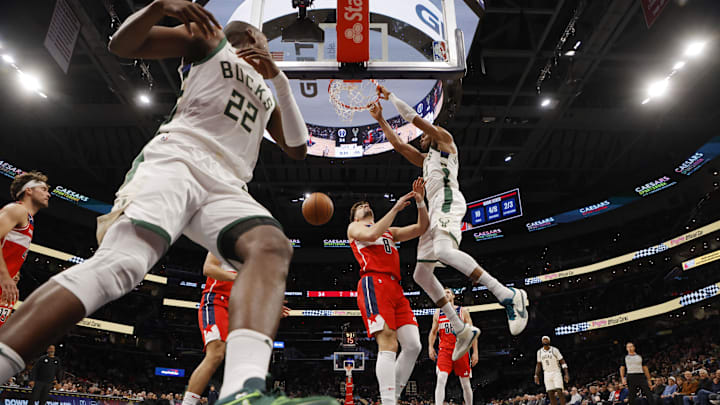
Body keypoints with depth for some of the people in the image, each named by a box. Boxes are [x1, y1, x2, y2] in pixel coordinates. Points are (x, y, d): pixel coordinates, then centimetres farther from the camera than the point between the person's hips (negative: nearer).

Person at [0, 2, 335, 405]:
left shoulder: (266, 94, 35)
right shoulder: (211, 39, 21)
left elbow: (298, 148, 25)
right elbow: (122, 45, 13)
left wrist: (280, 79, 17)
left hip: (226, 186, 4)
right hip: (176, 158, -3)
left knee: (273, 246, -28)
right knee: (118, 263, -28)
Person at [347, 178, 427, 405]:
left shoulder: (390, 231, 35)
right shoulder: (354, 228, 19)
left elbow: (421, 228, 24)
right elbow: (372, 235, -6)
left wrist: (420, 202, 10)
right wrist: (395, 208, -5)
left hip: (395, 288, 7)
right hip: (374, 284, -7)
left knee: (413, 345, -4)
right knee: (388, 344, -21)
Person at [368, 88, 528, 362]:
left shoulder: (444, 138, 17)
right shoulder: (426, 160, 37)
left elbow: (413, 117, 11)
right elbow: (398, 144, 39)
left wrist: (389, 96, 21)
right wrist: (380, 119, 39)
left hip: (447, 200, -9)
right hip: (434, 208, 9)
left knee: (444, 251, -37)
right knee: (421, 274, 0)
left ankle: (508, 295, -37)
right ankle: (462, 330, 0)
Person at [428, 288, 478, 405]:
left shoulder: (462, 311, 6)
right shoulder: (438, 313, 12)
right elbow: (433, 332, 17)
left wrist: (475, 352, -2)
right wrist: (430, 347, 1)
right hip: (444, 350, 1)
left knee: (465, 384, 6)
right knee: (441, 380, -18)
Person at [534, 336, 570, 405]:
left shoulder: (554, 350, -6)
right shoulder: (539, 352, 6)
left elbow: (562, 362, -7)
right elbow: (538, 364, 14)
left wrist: (566, 373, -15)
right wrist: (536, 375, 7)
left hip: (556, 373, -4)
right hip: (547, 374, 4)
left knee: (559, 392, -14)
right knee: (550, 394, 0)